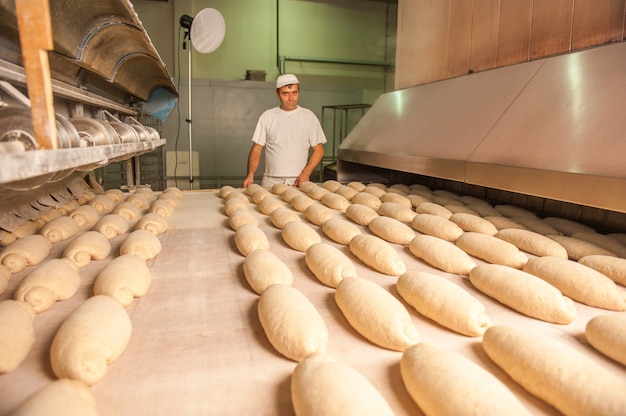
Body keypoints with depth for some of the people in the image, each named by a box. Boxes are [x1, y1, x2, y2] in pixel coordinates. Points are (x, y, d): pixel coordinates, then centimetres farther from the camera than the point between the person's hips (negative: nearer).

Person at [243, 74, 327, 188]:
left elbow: (318, 150, 4)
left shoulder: (309, 116, 4)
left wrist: (306, 174, -9)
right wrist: (250, 174, -10)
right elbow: (257, 149, 5)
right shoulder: (267, 116, 5)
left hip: (298, 182, 0)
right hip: (271, 182, 0)